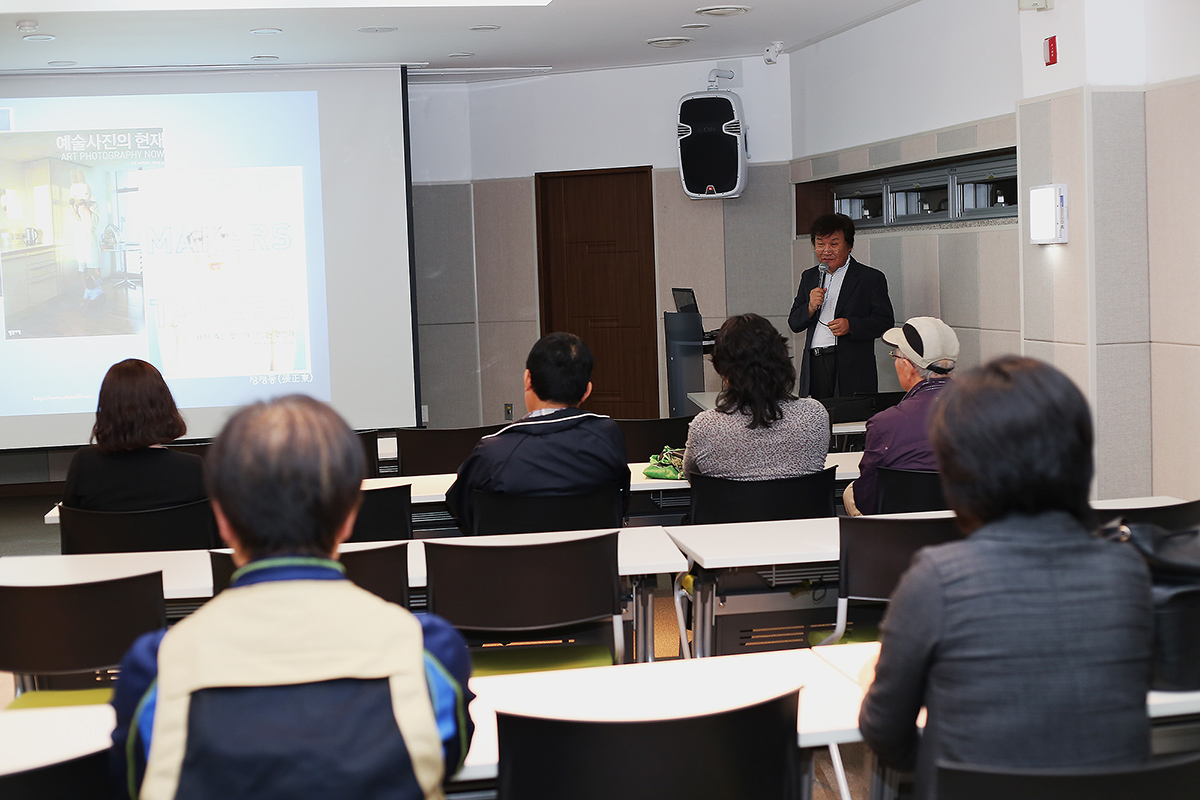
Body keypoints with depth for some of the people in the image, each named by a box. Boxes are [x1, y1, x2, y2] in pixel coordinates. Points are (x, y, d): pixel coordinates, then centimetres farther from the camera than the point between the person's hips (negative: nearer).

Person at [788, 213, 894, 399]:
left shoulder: (871, 278, 5)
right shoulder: (809, 277, 20)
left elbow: (885, 321, -1)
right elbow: (794, 324, 16)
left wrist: (851, 325, -16)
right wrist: (810, 307, -5)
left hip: (852, 366, -4)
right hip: (814, 366, 4)